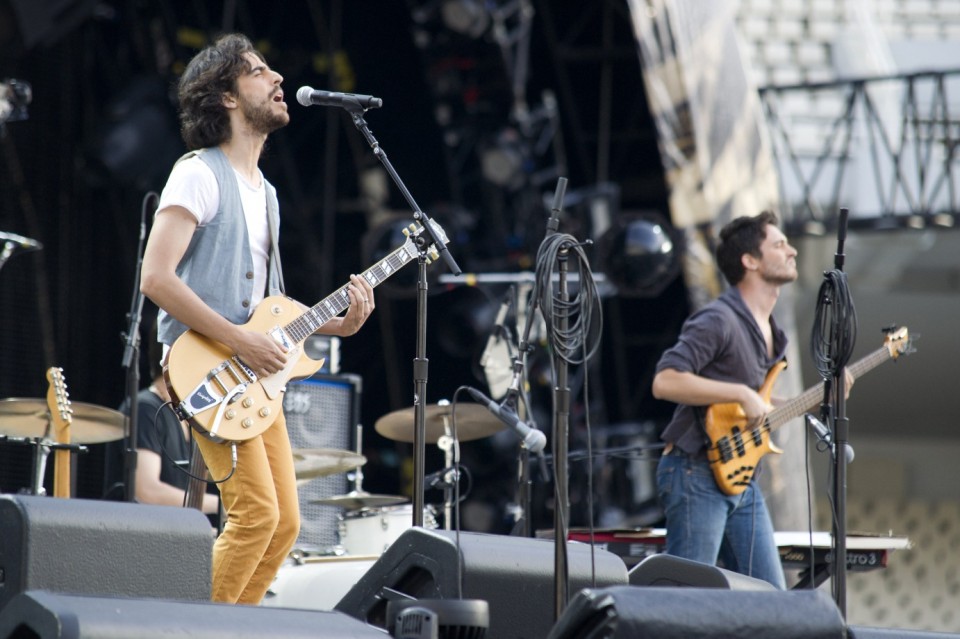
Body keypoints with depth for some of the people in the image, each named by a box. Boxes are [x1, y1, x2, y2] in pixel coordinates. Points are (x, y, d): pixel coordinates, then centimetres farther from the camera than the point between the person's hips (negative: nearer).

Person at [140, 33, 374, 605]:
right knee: (257, 513, -17)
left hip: (254, 374, 9)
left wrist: (336, 323, 7)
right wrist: (238, 341, -21)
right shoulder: (200, 175, -9)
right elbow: (155, 278, -19)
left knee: (285, 523, 5)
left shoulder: (263, 192, 19)